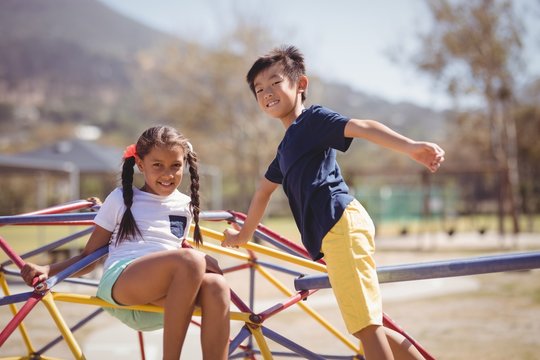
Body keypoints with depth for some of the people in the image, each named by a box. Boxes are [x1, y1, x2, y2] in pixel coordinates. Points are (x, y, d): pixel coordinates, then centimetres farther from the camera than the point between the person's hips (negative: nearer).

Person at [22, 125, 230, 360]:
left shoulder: (186, 205, 21)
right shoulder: (122, 199, 13)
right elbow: (89, 255, 14)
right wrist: (47, 270, -3)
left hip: (162, 300, 3)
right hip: (119, 282, -3)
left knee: (216, 287, -32)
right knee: (190, 260, -34)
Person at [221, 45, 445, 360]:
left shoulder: (313, 118, 2)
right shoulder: (287, 147, 28)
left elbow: (363, 127, -15)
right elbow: (264, 191, 42)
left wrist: (409, 146, -31)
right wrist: (244, 235, 51)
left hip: (343, 224, -9)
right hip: (331, 237, 9)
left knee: (365, 325, -12)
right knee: (368, 326, 11)